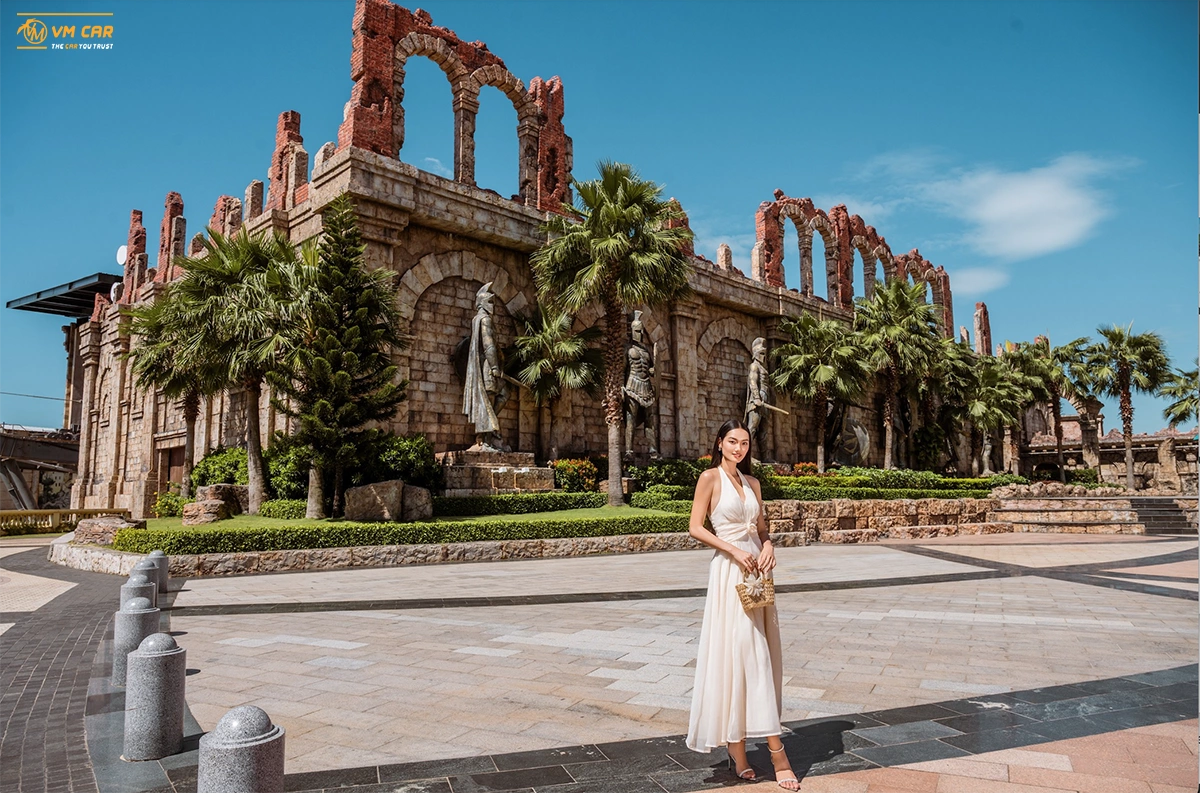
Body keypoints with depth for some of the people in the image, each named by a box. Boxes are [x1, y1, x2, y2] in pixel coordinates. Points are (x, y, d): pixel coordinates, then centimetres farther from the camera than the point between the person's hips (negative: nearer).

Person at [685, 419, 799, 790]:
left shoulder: (752, 483, 14)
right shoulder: (710, 478, -4)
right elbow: (695, 528, -9)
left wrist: (767, 546, -3)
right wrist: (734, 551, -16)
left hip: (756, 570, 7)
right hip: (729, 572, -7)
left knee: (759, 654, 8)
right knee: (747, 655, -6)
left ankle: (737, 744, 22)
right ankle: (776, 751, -2)